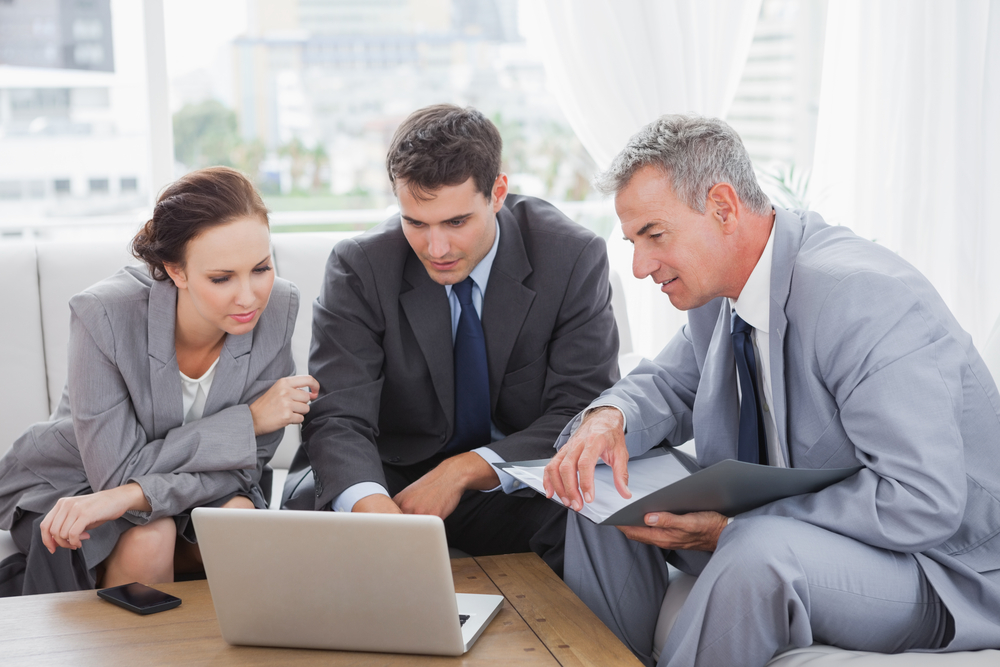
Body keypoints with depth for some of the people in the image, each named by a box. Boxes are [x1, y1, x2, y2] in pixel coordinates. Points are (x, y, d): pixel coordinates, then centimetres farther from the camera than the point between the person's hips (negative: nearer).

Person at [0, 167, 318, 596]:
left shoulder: (277, 308, -22)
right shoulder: (104, 315, -31)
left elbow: (246, 464, -18)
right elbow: (118, 472, -26)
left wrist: (134, 494, -35)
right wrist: (247, 419, -28)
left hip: (200, 489, 3)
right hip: (68, 486, -3)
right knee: (149, 537, -33)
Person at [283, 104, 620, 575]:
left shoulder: (573, 257, -11)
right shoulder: (360, 267, -10)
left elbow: (584, 413, -12)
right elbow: (338, 418, -17)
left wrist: (465, 470, -26)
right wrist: (368, 502, -41)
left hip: (515, 486, 0)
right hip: (391, 479, 1)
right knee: (310, 507, -31)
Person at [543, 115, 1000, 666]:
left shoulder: (863, 296, -27)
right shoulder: (718, 289, -1)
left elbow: (921, 501, -30)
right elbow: (668, 385, 14)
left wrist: (731, 531, -28)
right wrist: (608, 417, -11)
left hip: (937, 571, -8)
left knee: (760, 551, -37)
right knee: (603, 482, 1)